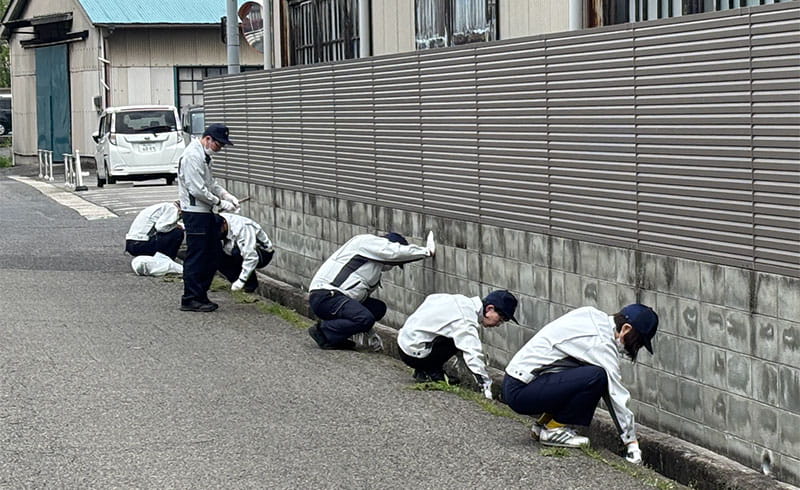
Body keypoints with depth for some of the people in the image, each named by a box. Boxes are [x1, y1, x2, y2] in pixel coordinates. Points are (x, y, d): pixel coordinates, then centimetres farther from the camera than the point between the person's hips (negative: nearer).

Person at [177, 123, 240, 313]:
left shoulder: (204, 155, 16)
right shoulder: (192, 156, -18)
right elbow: (197, 190, -22)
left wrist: (227, 196, 8)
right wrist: (220, 203, -15)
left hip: (206, 212, 10)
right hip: (194, 212, -10)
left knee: (214, 253, 13)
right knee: (196, 257, -5)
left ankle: (201, 295, 20)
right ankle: (190, 299, 1)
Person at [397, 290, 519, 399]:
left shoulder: (462, 301, 5)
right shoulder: (465, 322, -24)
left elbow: (431, 299, 21)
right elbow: (474, 356, -31)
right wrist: (488, 391, -33)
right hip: (412, 352, -9)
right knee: (461, 339, -15)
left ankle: (424, 370, 10)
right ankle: (430, 372, -5)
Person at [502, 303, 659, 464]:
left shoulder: (592, 314, 7)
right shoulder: (601, 343, -19)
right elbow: (616, 394, -16)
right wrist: (632, 443, -11)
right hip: (520, 391, -10)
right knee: (596, 377, -23)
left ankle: (542, 424, 14)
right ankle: (553, 430, -7)